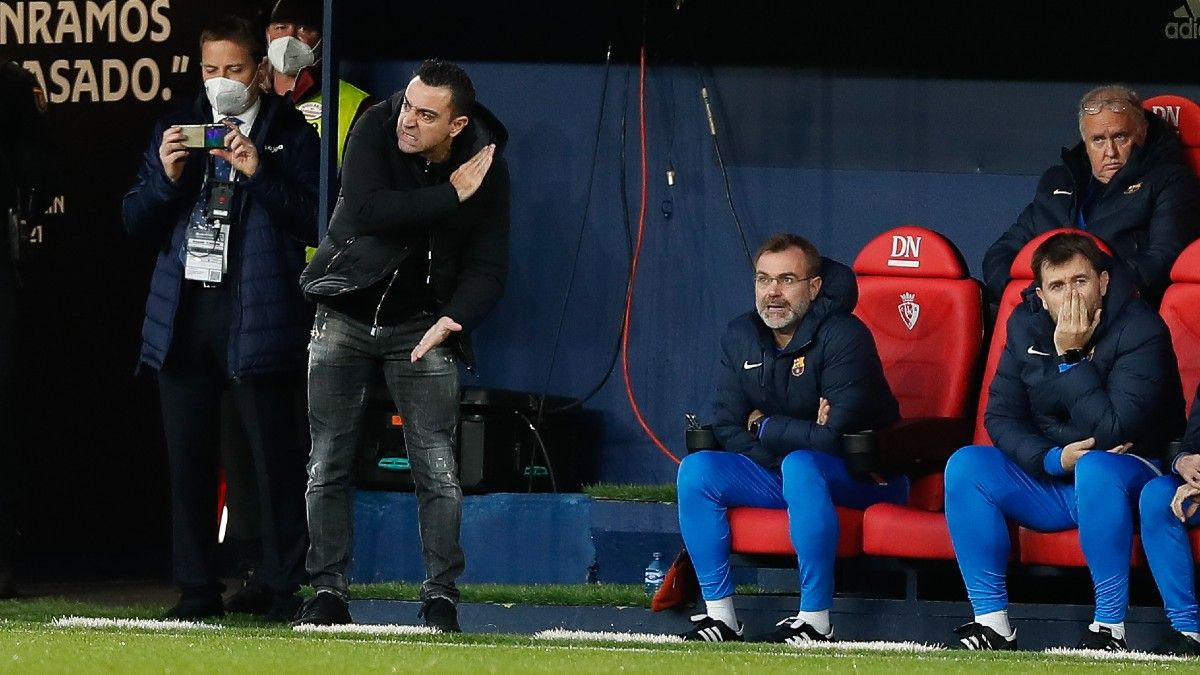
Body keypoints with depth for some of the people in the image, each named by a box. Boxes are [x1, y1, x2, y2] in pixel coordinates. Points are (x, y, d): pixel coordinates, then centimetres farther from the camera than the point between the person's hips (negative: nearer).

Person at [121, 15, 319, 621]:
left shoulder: (291, 135, 4)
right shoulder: (176, 130, 16)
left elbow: (312, 223, -5)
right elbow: (135, 221, 13)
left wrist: (260, 173, -16)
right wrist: (165, 177, -6)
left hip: (257, 315, -4)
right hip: (184, 314, 4)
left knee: (275, 456, -5)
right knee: (189, 458, 5)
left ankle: (286, 590, 0)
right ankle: (196, 590, 11)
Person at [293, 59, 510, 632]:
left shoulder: (485, 166, -10)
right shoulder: (376, 129, -13)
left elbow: (488, 266, -8)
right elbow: (365, 210, -27)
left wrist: (453, 319, -25)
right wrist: (450, 197, -25)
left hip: (421, 326, 0)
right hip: (344, 317, 0)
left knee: (436, 468, -8)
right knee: (328, 464, 1)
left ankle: (441, 597, -1)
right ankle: (328, 594, 9)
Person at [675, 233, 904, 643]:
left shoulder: (844, 337, -18)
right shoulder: (740, 337, 3)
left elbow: (834, 437, -26)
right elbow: (727, 430, 0)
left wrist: (762, 426, -12)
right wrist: (796, 434, -16)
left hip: (862, 480, -7)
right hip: (775, 473, 7)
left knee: (801, 466, -38)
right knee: (696, 469, -13)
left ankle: (816, 621, -35)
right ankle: (720, 615, -14)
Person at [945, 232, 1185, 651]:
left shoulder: (1140, 330, -17)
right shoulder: (1026, 325, 0)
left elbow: (1113, 432, -26)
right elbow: (1000, 417, -1)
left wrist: (1072, 356, -26)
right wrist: (1052, 459, -18)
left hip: (1122, 479, -5)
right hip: (1049, 478, 5)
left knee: (1095, 468, -39)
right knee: (965, 466, -18)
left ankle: (1111, 627, -33)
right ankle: (992, 623, -18)